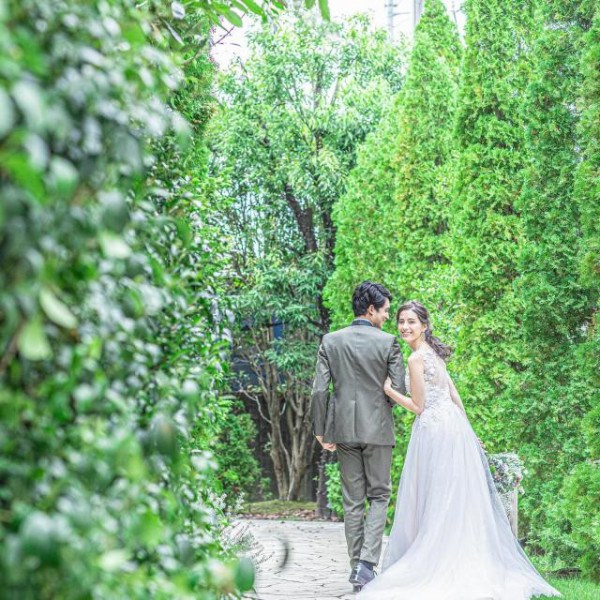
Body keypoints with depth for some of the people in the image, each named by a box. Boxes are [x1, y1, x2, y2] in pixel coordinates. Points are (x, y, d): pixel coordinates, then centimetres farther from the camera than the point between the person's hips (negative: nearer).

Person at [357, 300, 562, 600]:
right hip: (455, 426, 9)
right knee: (459, 500, 11)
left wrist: (388, 390, -3)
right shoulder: (434, 352, 14)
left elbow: (420, 405, -11)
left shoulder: (416, 358, -14)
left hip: (434, 429, -9)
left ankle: (437, 569, -1)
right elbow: (455, 395, 19)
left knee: (434, 501, -3)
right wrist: (465, 428, 25)